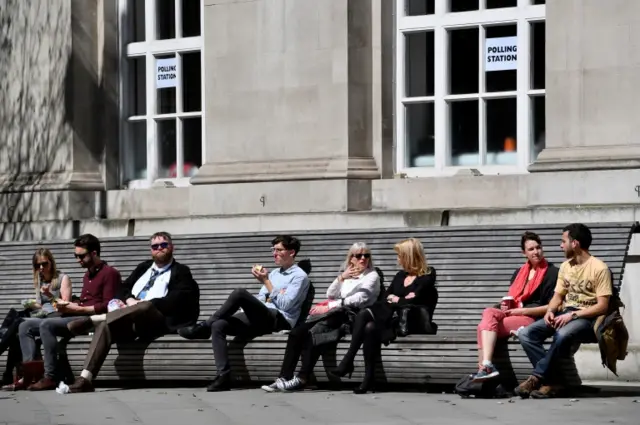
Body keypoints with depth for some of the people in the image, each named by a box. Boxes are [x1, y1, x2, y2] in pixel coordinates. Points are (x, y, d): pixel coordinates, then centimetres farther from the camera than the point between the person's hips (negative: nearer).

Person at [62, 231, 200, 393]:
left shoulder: (181, 272, 11)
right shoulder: (144, 267, 29)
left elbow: (175, 301, -6)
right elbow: (124, 289, 21)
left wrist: (141, 304, -12)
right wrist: (130, 300, -4)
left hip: (157, 320, -4)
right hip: (129, 321, 5)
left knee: (147, 305, -40)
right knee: (105, 325, -29)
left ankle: (91, 320, -37)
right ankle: (85, 378, -42)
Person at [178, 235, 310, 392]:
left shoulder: (300, 276, 3)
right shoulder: (274, 273, 26)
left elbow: (285, 305, -9)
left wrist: (266, 282, -8)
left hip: (279, 320, -8)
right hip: (261, 318, 8)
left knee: (240, 293, -30)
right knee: (218, 325, -19)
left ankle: (204, 327, -15)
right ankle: (224, 376, -28)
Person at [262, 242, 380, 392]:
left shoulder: (372, 276, 8)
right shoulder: (347, 274, 28)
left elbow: (360, 299, -7)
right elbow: (330, 295, 16)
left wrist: (329, 306, -9)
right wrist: (341, 278, -2)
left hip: (351, 314, -6)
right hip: (334, 312, 6)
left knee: (313, 333, -32)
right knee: (297, 332, -20)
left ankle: (302, 379, -34)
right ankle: (284, 378, -27)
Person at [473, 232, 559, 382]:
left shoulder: (552, 273, 0)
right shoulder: (519, 272, 21)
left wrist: (523, 311, -12)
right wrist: (506, 306, 4)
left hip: (535, 318, -6)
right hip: (513, 314, 6)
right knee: (489, 313, -28)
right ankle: (485, 366, -42)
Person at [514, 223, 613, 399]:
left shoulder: (599, 268, -9)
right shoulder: (565, 266, 15)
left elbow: (602, 306, -14)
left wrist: (572, 315, -21)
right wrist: (550, 311, -5)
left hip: (587, 318, -7)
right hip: (565, 315, 7)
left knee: (562, 335, -40)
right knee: (526, 334, -17)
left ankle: (537, 377, -25)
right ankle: (551, 381, -25)